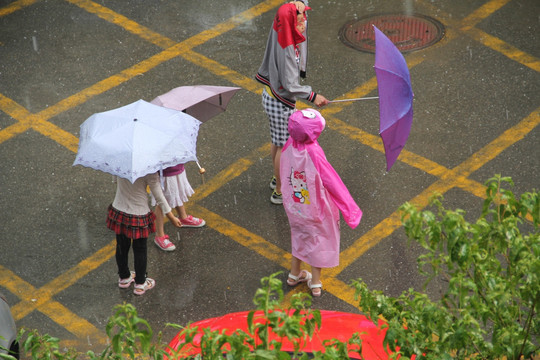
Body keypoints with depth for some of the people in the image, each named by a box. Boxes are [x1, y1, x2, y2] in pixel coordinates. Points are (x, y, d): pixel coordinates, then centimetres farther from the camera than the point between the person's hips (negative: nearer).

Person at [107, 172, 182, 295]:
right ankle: (140, 284, 27)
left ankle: (124, 278, 41)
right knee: (140, 250, 14)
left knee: (121, 248, 22)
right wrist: (172, 217, -6)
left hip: (119, 211, 5)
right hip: (139, 214, -5)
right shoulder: (149, 172, -24)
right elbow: (159, 195, -17)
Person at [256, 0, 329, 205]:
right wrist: (312, 96, -25)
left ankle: (277, 180, 46)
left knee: (278, 142, 26)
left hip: (270, 95, 9)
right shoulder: (287, 51, -31)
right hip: (281, 105, -9)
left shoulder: (280, 40, -6)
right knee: (284, 147, 8)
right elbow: (290, 86, -30)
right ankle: (279, 192, 23)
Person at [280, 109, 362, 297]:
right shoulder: (314, 154, -35)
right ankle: (315, 283, 34)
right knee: (320, 239, 19)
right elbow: (333, 183, -25)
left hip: (294, 205, 5)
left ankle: (294, 274, 46)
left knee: (299, 235, 29)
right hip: (316, 209, -5)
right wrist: (350, 209, -13)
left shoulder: (289, 146, -19)